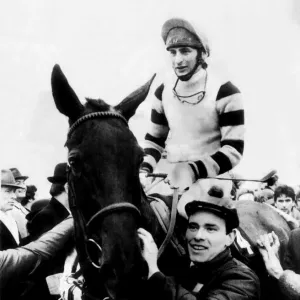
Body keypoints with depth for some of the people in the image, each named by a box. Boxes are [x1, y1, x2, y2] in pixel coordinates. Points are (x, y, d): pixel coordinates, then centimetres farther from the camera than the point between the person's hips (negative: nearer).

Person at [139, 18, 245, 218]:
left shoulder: (225, 92, -10)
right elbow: (155, 139, 15)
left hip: (211, 180, -5)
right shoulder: (163, 92, 5)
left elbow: (234, 150, -14)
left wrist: (194, 170, -27)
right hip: (173, 180, 5)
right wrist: (144, 171, -3)